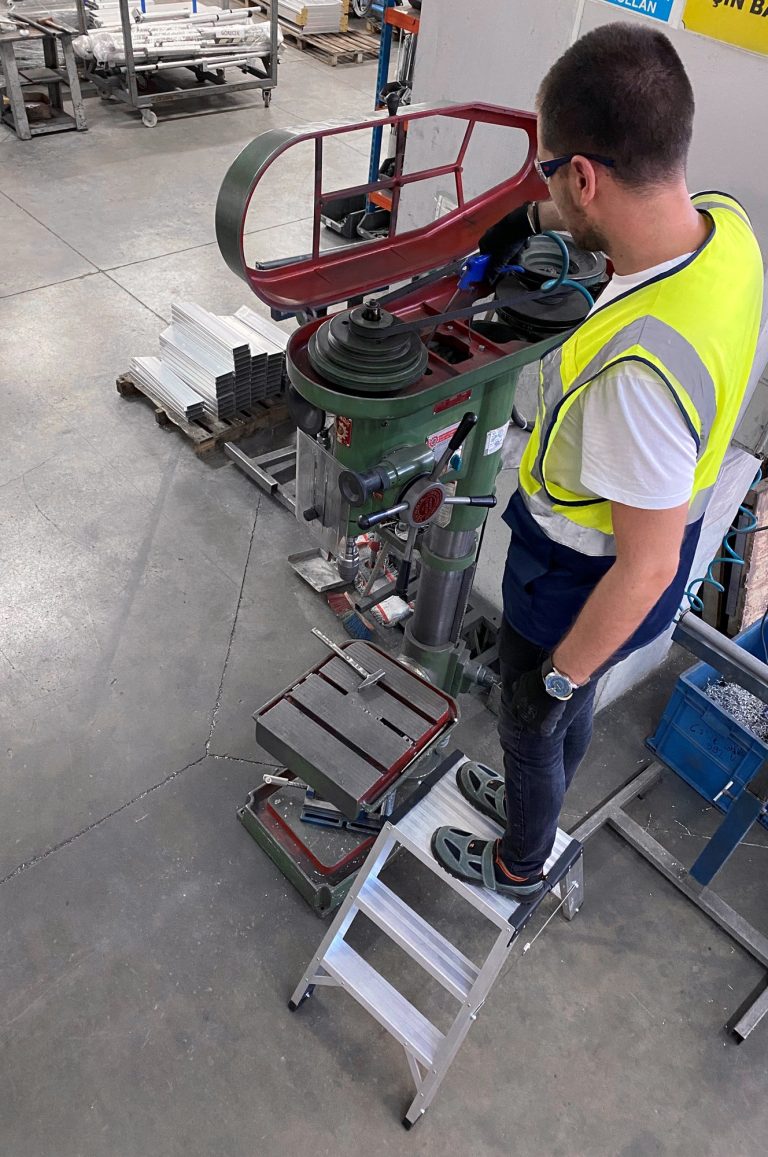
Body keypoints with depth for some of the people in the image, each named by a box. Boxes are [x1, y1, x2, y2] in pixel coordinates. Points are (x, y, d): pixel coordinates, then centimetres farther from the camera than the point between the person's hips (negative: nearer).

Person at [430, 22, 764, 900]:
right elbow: (634, 213, 13)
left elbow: (646, 569, -30)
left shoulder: (638, 367, -41)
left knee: (533, 728, 22)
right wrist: (535, 218, 16)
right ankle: (530, 804, 64)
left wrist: (560, 678, -17)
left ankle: (519, 866, 54)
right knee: (571, 715, 33)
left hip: (586, 585, -8)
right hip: (626, 551, 8)